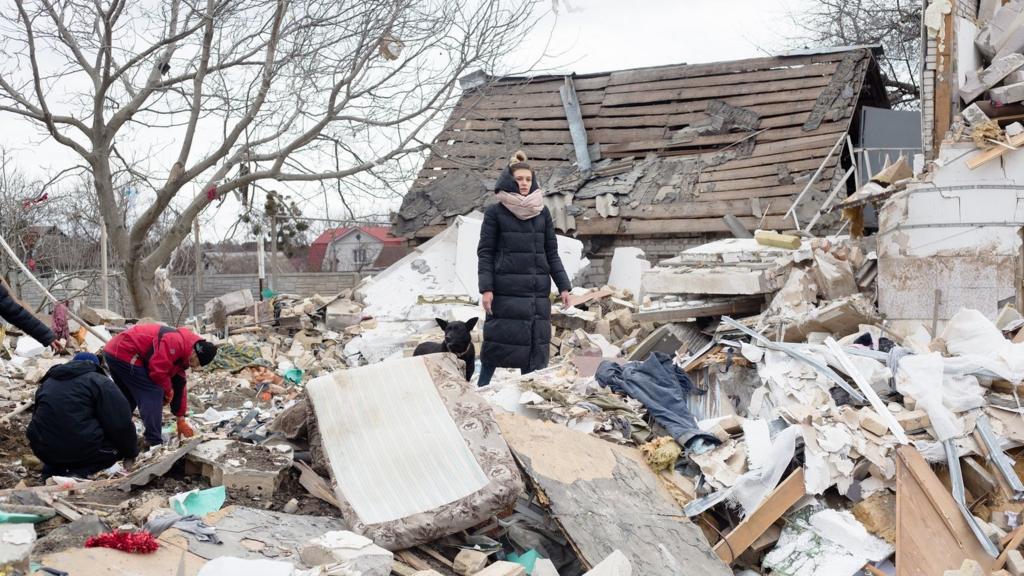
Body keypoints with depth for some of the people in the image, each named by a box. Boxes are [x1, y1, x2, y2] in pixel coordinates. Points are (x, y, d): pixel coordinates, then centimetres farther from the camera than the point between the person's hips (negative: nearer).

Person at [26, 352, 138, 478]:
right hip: (82, 451, -7)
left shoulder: (47, 382, 19)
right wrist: (131, 451, 9)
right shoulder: (100, 382, -2)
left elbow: (38, 416, 28)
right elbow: (121, 424, -7)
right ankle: (78, 472, -9)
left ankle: (53, 468, 7)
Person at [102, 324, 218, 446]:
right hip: (125, 354, -11)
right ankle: (155, 443, -7)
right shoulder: (176, 342, -20)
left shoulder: (182, 356, 13)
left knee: (128, 399, 25)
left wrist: (181, 420, 21)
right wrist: (168, 390, -4)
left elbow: (179, 387, 19)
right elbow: (157, 370, -24)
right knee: (153, 395, -10)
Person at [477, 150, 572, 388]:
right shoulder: (495, 213, 0)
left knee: (535, 345, 4)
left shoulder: (542, 213, 10)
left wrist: (563, 286, 5)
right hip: (505, 290, -4)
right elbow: (485, 252, -2)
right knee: (497, 342, -3)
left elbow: (552, 253, 12)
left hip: (537, 292, 4)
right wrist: (486, 288, -12)